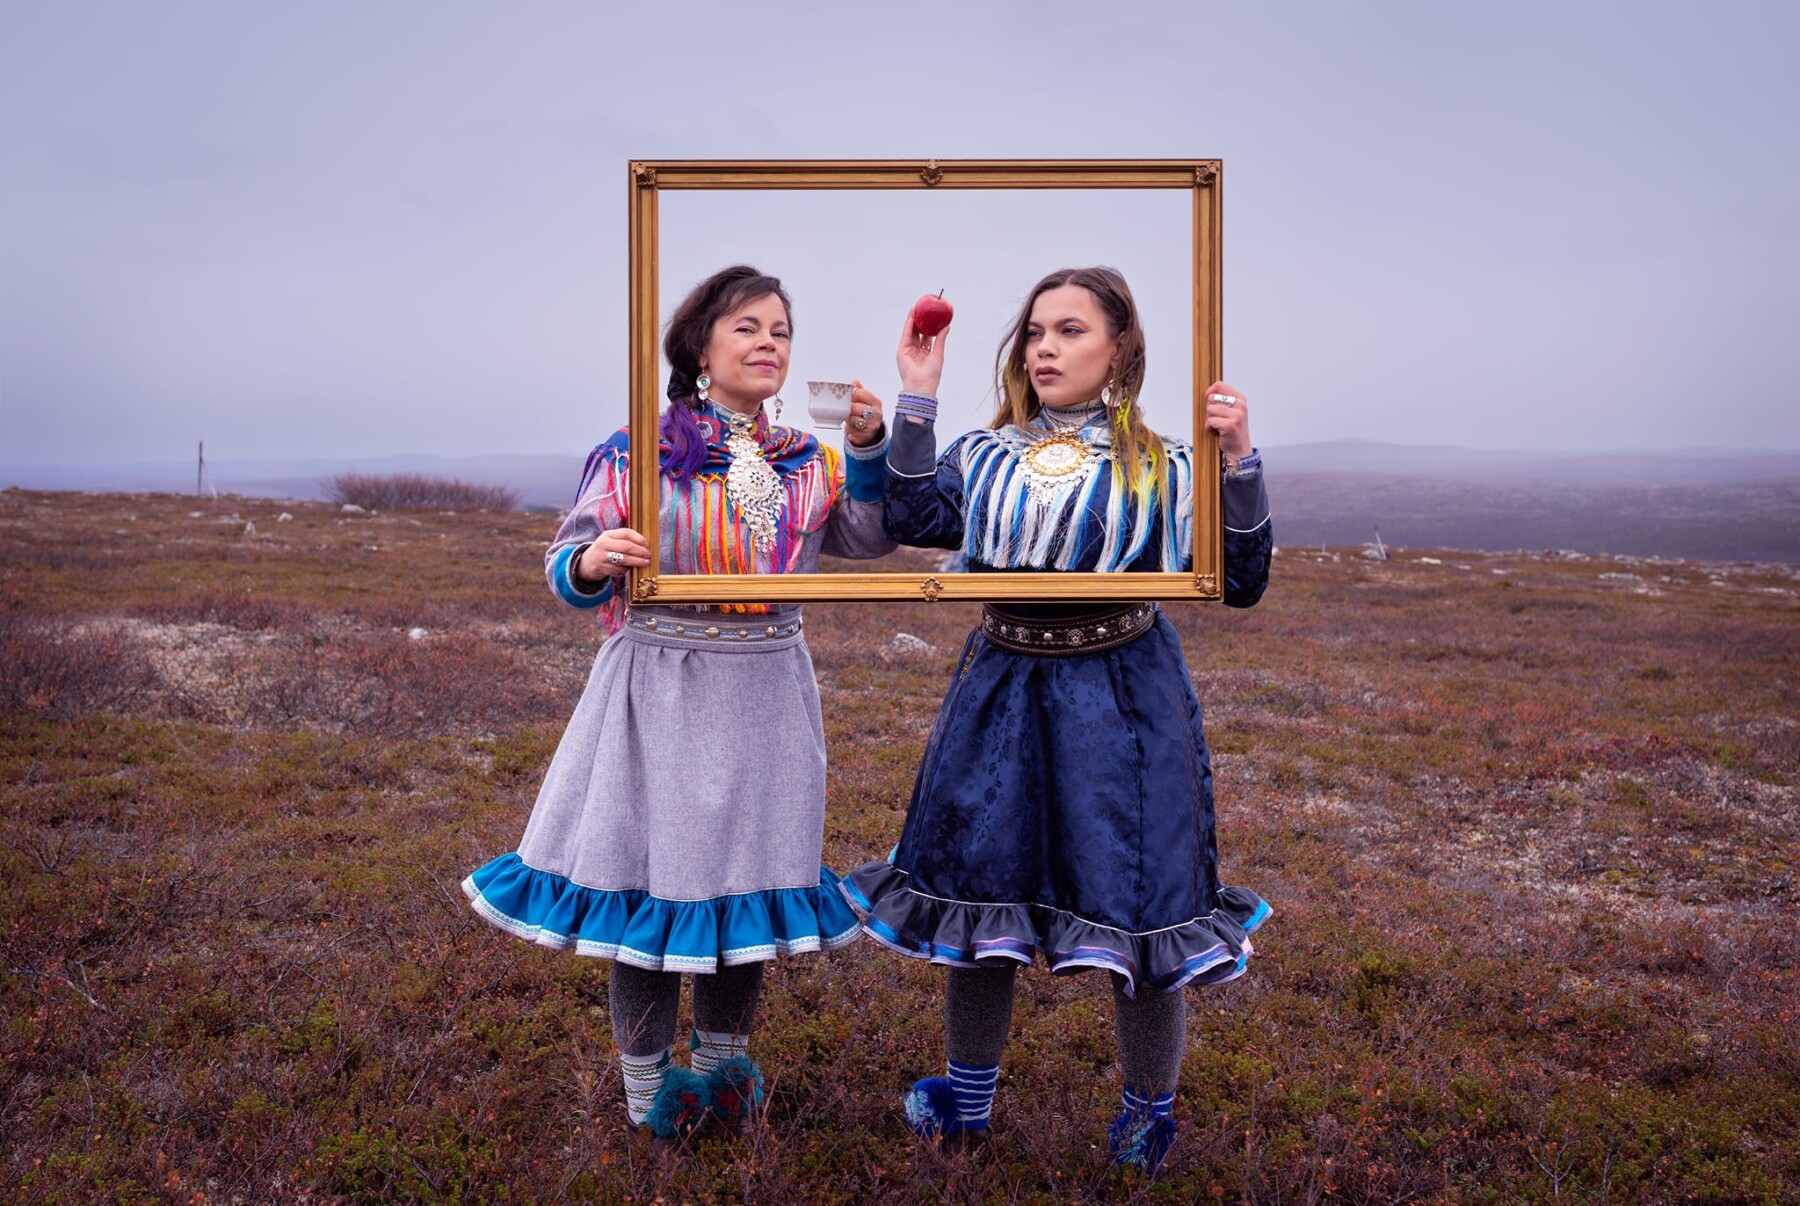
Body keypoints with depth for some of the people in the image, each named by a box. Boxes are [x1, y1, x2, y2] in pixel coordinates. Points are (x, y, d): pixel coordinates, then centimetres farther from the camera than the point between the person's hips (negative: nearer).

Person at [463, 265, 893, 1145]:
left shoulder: (807, 462, 9)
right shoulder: (638, 453, -4)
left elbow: (867, 540, 0)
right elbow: (567, 569, -1)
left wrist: (867, 450, -12)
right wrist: (592, 563, -24)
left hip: (765, 697, 4)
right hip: (660, 691, -4)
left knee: (747, 876, 12)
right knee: (652, 881, 3)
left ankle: (719, 1065, 32)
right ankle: (646, 1086, 23)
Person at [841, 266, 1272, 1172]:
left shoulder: (1161, 470, 0)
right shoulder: (985, 456, 7)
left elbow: (1239, 582, -4)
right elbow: (915, 518, -9)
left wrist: (1238, 464, -15)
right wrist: (917, 398, -11)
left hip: (1121, 697, -3)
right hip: (1001, 688, 3)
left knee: (1134, 896, 2)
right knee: (979, 888, 13)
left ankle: (1149, 1109, 28)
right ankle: (967, 1097, 35)